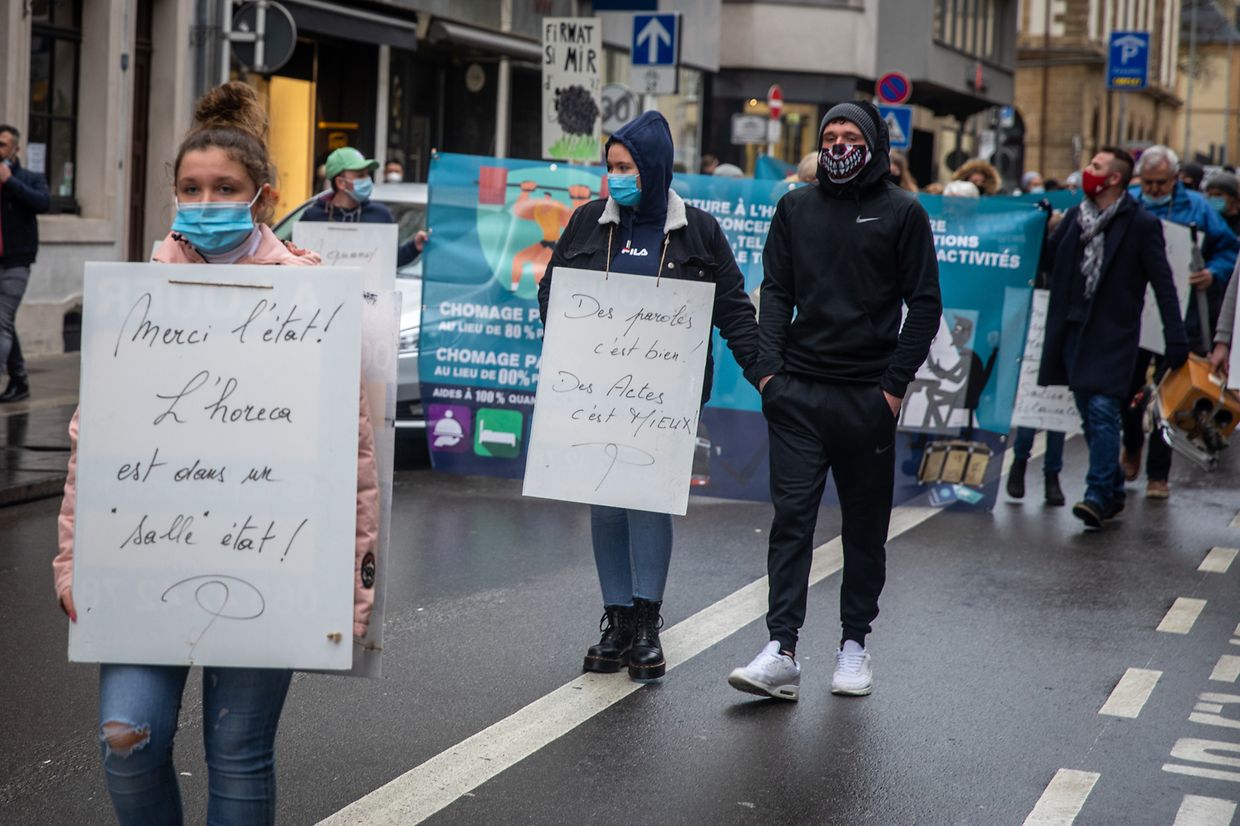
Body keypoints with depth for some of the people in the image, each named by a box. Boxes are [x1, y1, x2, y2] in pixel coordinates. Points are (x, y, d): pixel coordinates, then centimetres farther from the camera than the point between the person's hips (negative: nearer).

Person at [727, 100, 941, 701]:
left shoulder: (902, 212, 3)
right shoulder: (796, 208, 12)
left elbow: (924, 304, 1)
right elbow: (776, 292, 11)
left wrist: (896, 383, -7)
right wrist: (768, 369, -2)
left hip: (868, 395, -1)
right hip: (798, 389, 2)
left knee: (865, 525, 7)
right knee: (791, 516, -6)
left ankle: (854, 644, 19)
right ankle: (781, 651, -8)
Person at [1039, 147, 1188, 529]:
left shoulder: (1141, 224, -6)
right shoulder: (1075, 216, 10)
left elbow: (1163, 284, -6)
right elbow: (1050, 261, 13)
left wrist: (1176, 340, -9)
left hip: (1113, 333, -6)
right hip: (1075, 328, 6)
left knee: (1102, 410, -16)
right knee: (1090, 416, 10)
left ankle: (1098, 496, -15)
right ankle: (1112, 494, 21)